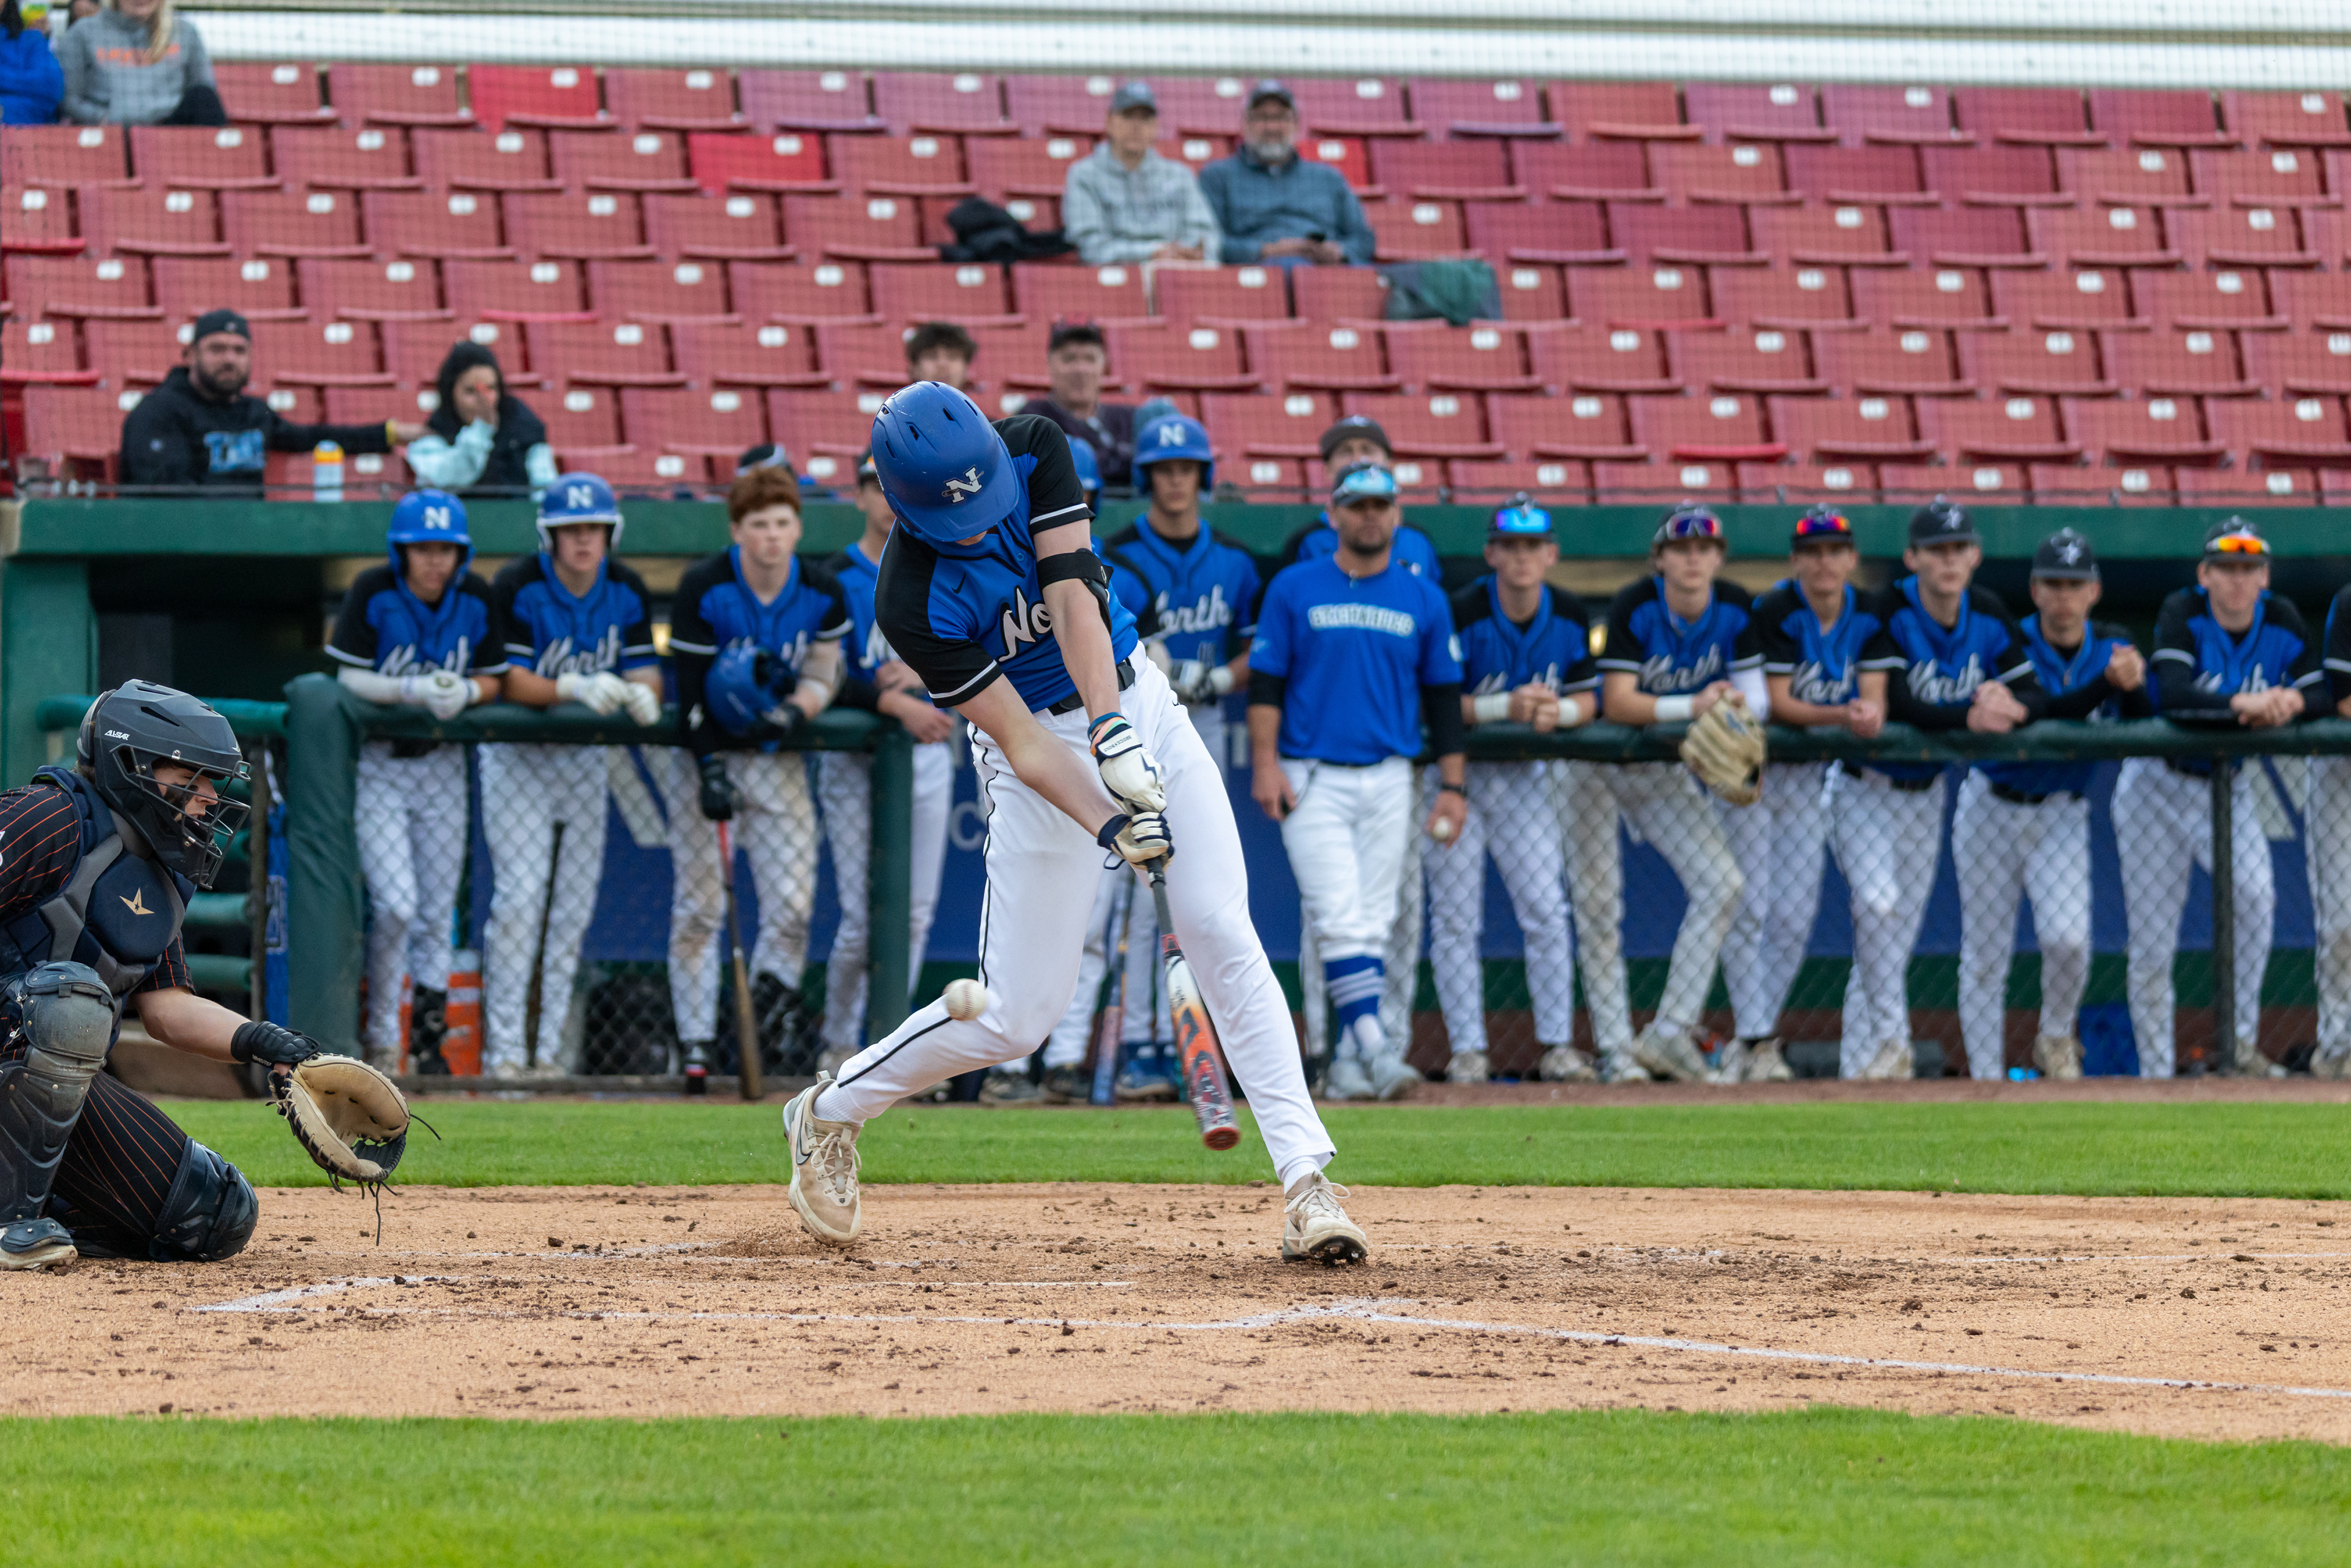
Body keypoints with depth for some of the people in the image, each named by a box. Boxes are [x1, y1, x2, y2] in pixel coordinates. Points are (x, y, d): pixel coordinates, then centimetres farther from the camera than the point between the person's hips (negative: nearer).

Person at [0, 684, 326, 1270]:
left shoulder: (164, 880, 16)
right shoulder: (53, 819, -11)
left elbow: (165, 1007, 13)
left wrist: (255, 1040, -3)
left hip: (65, 1078, 8)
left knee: (218, 1220, 0)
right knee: (73, 996, -41)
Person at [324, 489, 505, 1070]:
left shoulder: (476, 599, -5)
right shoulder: (373, 593, -15)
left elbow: (493, 681, 2)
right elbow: (350, 679, -15)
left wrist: (464, 692, -21)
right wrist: (414, 690, -31)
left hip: (441, 762, 3)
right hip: (377, 761, -3)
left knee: (437, 907, 5)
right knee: (396, 903, -12)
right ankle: (382, 1035, 4)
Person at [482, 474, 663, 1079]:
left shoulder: (627, 592, -4)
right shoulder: (517, 588, -18)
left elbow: (644, 667, -6)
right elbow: (511, 681, -23)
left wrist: (642, 693, -31)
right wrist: (575, 689, -39)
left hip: (586, 756, 5)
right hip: (517, 751, -5)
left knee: (575, 903, 5)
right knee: (520, 894, -13)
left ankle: (550, 1048, 11)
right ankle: (504, 1048, -10)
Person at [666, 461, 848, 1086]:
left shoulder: (822, 594, -4)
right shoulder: (705, 588, -14)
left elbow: (824, 677, 2)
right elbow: (690, 688, -13)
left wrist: (792, 713, -20)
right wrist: (711, 770, -21)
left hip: (778, 757, 2)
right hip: (708, 752, -2)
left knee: (794, 901, -10)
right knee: (698, 904, -2)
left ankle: (770, 1006, 9)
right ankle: (697, 1043, 4)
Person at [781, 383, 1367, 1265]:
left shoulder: (1034, 450, -13)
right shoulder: (912, 604, -24)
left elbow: (1072, 599, -23)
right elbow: (1019, 740, -25)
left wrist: (1112, 725, -37)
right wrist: (1107, 826, -39)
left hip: (1132, 702, 4)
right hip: (1046, 748, -4)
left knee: (1222, 933, -11)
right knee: (1014, 1018, -3)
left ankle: (1306, 1186, -15)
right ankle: (831, 1113, 23)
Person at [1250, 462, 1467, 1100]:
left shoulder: (1425, 600, 9)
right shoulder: (1294, 589, 3)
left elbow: (1443, 697, 12)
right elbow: (1265, 682, 1)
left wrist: (1453, 786, 6)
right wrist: (1265, 765, -10)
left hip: (1388, 782, 3)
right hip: (1312, 779, -3)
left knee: (1373, 921, 2)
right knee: (1339, 920, -14)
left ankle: (1351, 1063, 6)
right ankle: (1373, 1047, -21)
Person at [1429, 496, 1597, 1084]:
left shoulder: (1569, 617, -2)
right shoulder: (1463, 615, -17)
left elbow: (1589, 699, 3)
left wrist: (1558, 711, -20)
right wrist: (1506, 707, -28)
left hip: (1526, 776, 4)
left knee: (1547, 910, 0)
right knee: (1455, 915, -2)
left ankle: (1558, 1045, 6)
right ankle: (1467, 1050, 3)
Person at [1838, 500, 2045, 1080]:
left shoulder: (1989, 615, -7)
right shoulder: (1891, 611, -22)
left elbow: (2035, 696, -8)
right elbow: (1890, 704, -32)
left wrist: (2008, 705, -32)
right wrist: (1968, 717, -45)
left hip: (1926, 792, 5)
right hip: (1867, 786, -5)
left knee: (1899, 931, 8)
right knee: (1877, 902, -25)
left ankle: (1860, 1064, 16)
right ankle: (1891, 1042, -16)